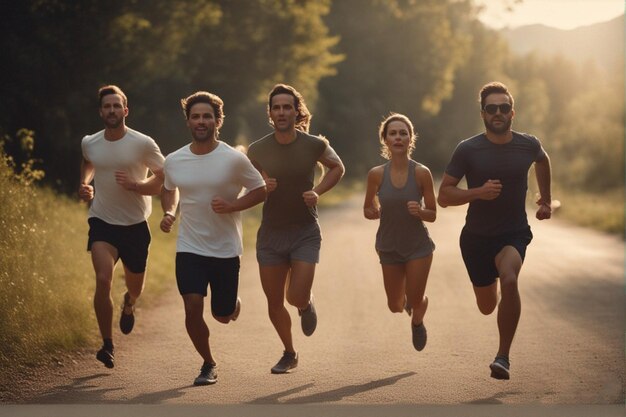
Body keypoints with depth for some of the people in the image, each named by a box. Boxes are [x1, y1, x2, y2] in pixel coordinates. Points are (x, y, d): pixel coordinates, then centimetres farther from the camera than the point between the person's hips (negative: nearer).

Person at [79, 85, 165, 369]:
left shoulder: (143, 144, -11)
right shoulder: (89, 143, 0)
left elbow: (164, 179, -8)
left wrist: (134, 185, -23)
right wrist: (84, 184, 7)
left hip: (135, 225, 0)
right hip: (102, 222, 1)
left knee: (135, 287, 15)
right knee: (103, 281, -21)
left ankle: (129, 304, 55)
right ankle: (107, 344, -8)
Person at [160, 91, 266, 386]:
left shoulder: (234, 159, -9)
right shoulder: (173, 161, 1)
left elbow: (260, 190, -1)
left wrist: (231, 206, -17)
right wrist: (169, 213, 0)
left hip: (226, 250, -1)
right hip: (189, 248, 2)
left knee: (223, 316, 6)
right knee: (192, 308, -13)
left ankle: (233, 303, 44)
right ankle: (208, 364, 10)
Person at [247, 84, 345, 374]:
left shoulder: (314, 145, -8)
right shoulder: (257, 150, -6)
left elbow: (337, 168, 11)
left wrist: (318, 192, -5)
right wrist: (261, 188, -15)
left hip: (306, 232, -2)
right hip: (271, 233, 2)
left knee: (297, 297, -16)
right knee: (274, 303, 7)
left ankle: (306, 303, 23)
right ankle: (289, 353, 32)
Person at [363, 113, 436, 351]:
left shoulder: (421, 173, -14)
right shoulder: (376, 174, -10)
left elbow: (432, 215, -5)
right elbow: (367, 210, 4)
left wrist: (419, 211, -27)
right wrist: (373, 213, -18)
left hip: (418, 246, -2)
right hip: (389, 247, 2)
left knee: (415, 300, -2)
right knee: (394, 305, 12)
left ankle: (417, 322, 37)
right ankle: (404, 299, 51)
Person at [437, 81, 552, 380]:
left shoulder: (528, 145, -7)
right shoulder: (468, 150, -14)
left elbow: (542, 161, 19)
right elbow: (443, 196, -12)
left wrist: (546, 199, 22)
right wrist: (478, 192, -27)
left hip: (514, 233, 0)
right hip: (476, 236, 1)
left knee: (509, 279, -31)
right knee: (486, 307, 14)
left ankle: (504, 356, -21)